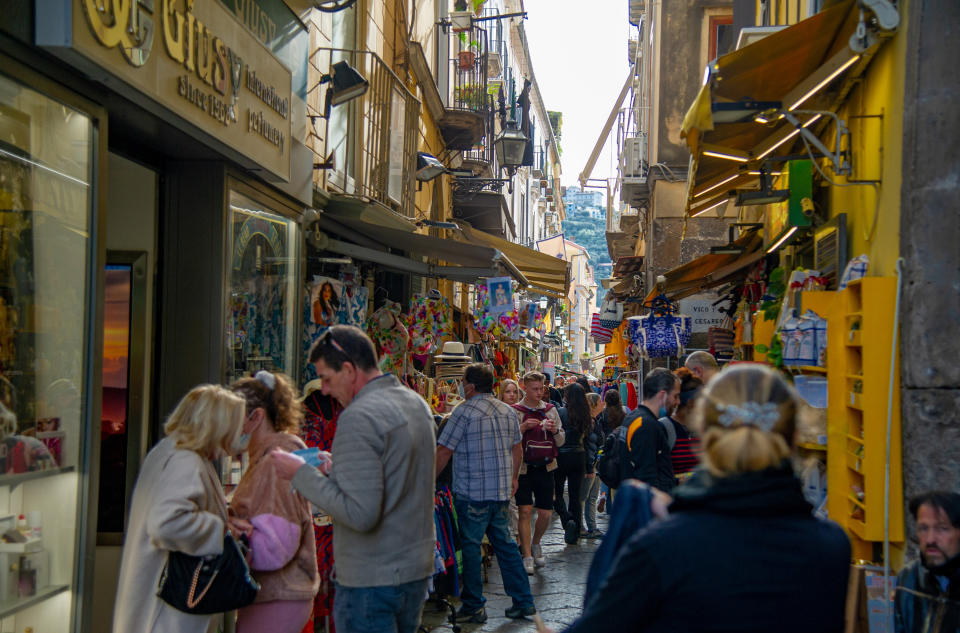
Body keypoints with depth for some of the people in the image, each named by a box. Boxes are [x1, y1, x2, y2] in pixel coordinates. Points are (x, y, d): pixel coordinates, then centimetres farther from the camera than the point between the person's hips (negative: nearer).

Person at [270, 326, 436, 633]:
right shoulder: (417, 403, 9)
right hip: (417, 569, 9)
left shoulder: (358, 417, -20)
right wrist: (338, 470, 13)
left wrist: (302, 475, -16)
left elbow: (360, 514, -25)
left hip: (372, 580, -9)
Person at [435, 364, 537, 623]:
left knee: (471, 546, 2)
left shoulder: (465, 411, -12)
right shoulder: (507, 411, 10)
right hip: (501, 491, 7)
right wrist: (513, 478, 31)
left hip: (472, 492, -7)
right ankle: (523, 602, 16)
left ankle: (474, 606, 7)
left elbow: (443, 451, -12)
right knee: (504, 543, 14)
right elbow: (516, 448, 19)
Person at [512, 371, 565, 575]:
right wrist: (523, 427, -19)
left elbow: (561, 442, 11)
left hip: (545, 467, 3)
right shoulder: (515, 411, -2)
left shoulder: (550, 410, 8)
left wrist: (555, 430, -10)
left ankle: (535, 544, 31)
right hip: (523, 468, -3)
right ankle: (527, 557, -4)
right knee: (525, 510, -9)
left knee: (545, 513, 4)